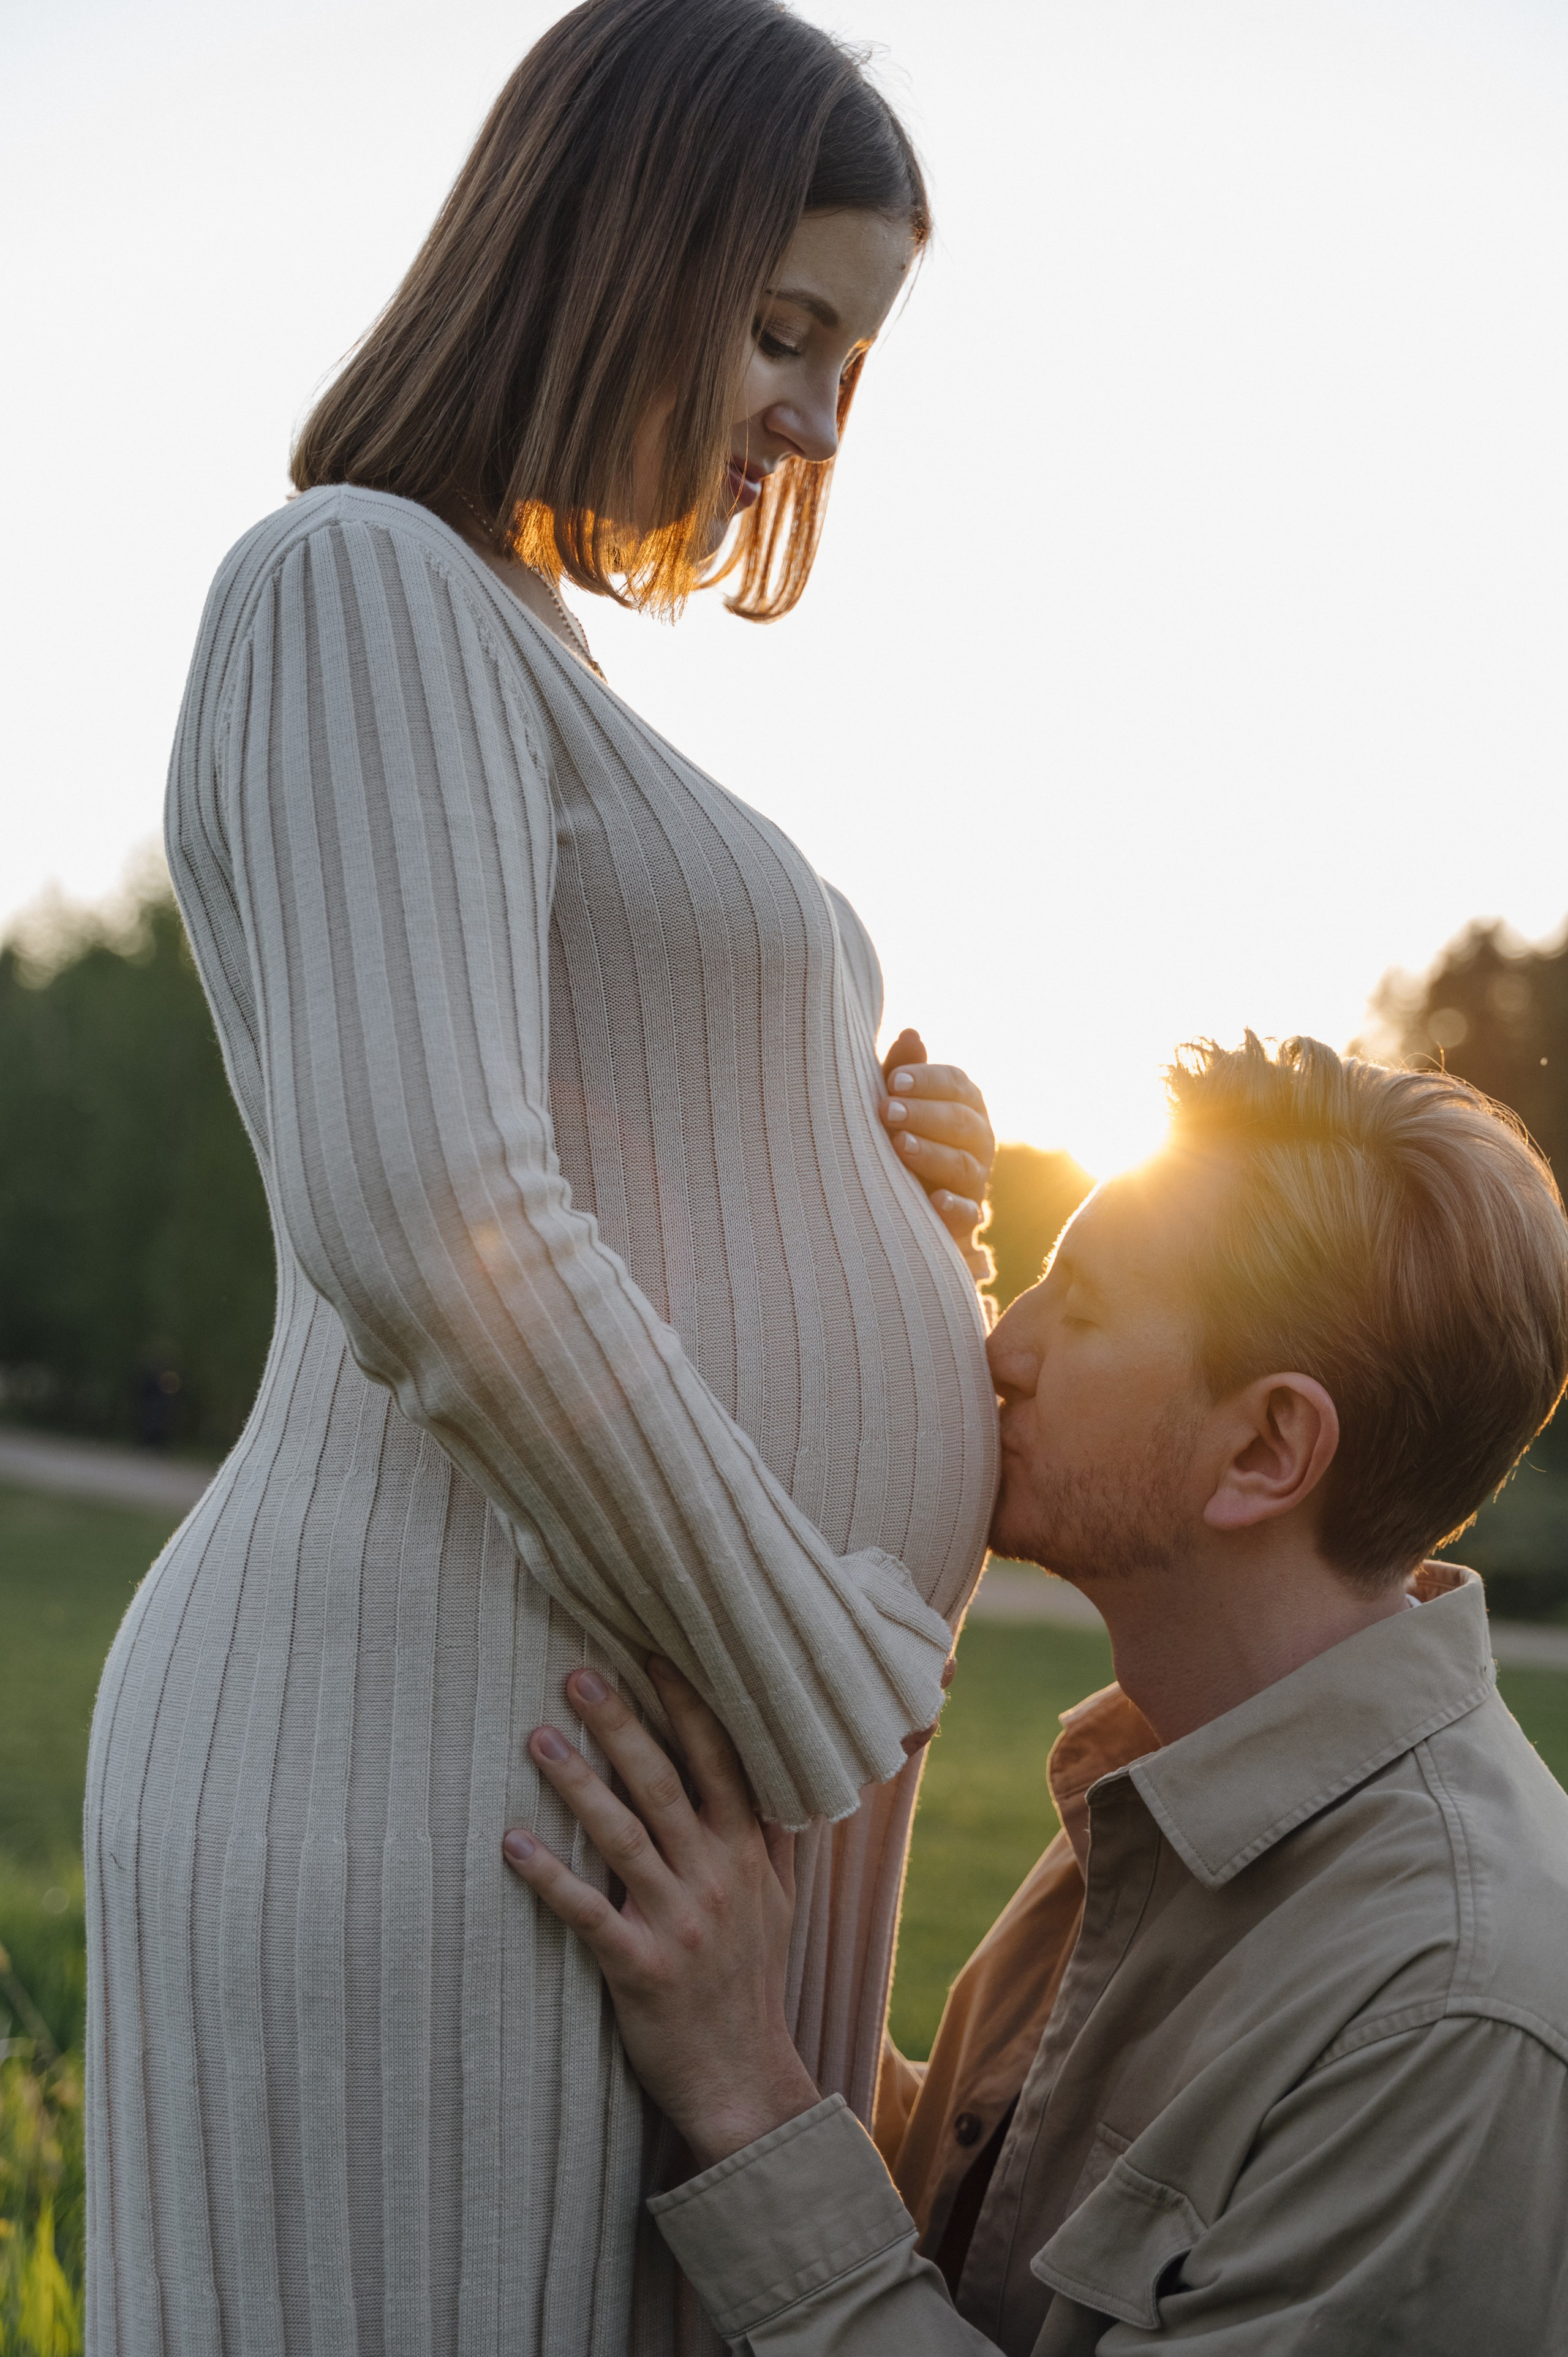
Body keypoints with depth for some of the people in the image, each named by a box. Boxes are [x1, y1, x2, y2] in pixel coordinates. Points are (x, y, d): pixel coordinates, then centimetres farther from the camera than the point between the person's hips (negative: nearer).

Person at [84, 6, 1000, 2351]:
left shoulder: (541, 714, 22)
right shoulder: (361, 590, -9)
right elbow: (418, 1227, -23)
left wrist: (875, 1198, 6)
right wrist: (828, 1719, -14)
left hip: (660, 1783, 10)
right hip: (462, 1788, -10)